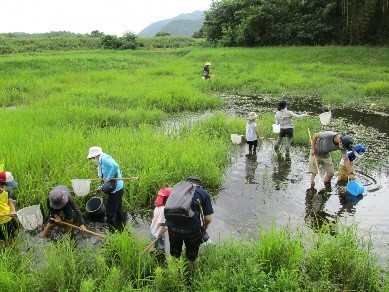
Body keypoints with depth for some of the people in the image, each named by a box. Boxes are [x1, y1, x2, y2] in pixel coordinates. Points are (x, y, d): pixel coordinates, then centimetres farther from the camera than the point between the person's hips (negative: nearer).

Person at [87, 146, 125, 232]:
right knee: (118, 211, 20)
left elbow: (115, 166, -32)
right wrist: (101, 188, 5)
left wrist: (109, 177, -24)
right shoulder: (101, 162, 13)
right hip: (117, 189, 10)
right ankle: (121, 230, 33)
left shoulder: (104, 158, -16)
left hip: (115, 190, -10)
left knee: (110, 212, 1)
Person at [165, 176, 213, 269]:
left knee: (174, 255, 29)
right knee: (192, 257, 24)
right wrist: (204, 227, 26)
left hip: (172, 226, 3)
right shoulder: (204, 193, 12)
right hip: (191, 228, -3)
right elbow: (208, 218, 6)